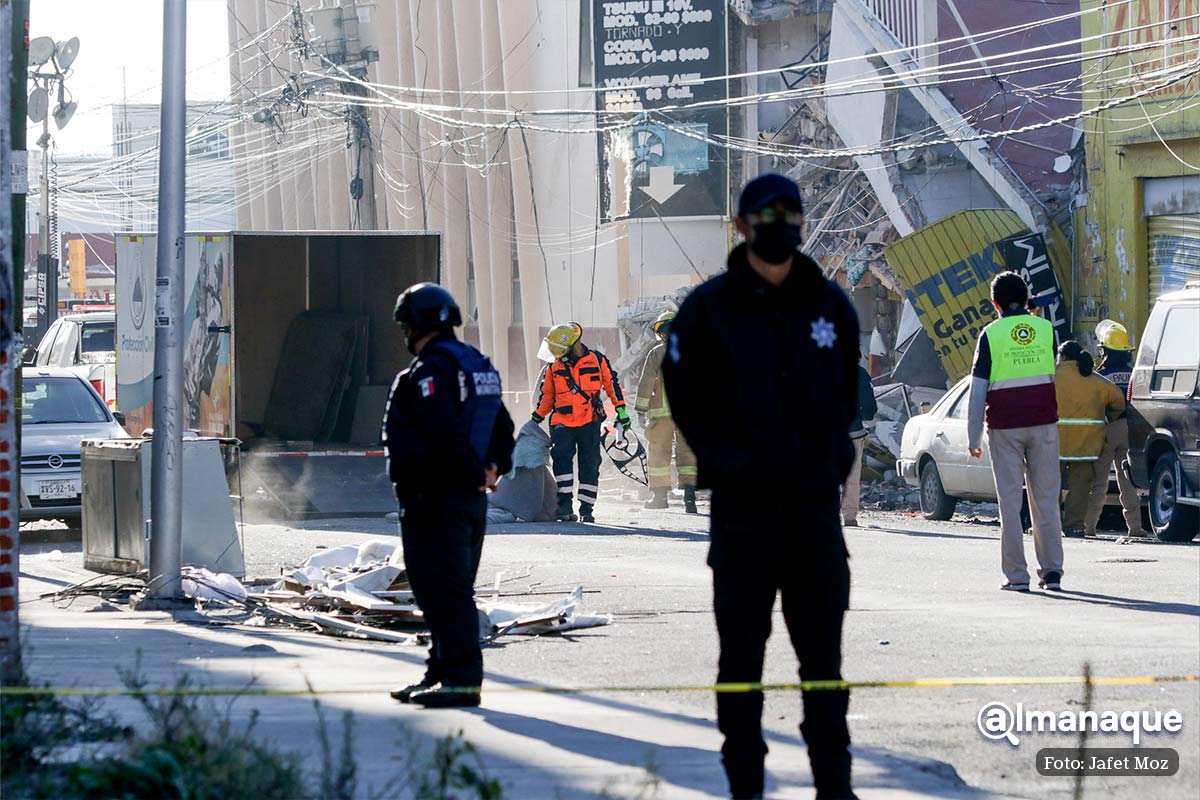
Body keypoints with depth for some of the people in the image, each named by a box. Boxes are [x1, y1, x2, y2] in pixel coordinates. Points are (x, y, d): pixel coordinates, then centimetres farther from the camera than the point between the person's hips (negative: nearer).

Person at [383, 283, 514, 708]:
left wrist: (476, 474, -15)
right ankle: (444, 671, 22)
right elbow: (502, 426, 19)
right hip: (470, 498, 10)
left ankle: (460, 677, -11)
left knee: (442, 589, -8)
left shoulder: (430, 372, -15)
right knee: (456, 588, 15)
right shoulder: (478, 366, 16)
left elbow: (445, 434, -24)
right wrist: (495, 466, 5)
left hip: (434, 497, -10)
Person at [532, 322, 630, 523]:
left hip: (590, 422, -1)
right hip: (562, 422, 1)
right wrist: (536, 419, 14)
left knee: (590, 465, 2)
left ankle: (586, 508, 12)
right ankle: (564, 504, -19)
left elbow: (611, 383, 9)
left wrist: (621, 409, 9)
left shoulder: (597, 360, -2)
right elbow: (546, 395, 17)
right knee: (561, 457, -19)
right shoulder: (554, 367, 5)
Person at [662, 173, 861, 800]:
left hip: (816, 505, 3)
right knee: (742, 654, 1)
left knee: (822, 653, 5)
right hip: (743, 506, -3)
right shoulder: (709, 308, -2)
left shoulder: (830, 306, 9)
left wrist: (834, 456, 9)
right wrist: (727, 460, -4)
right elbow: (685, 395, 2)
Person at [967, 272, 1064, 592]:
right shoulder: (1046, 328, 4)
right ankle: (1051, 570, 7)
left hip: (1005, 426, -2)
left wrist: (973, 437, -1)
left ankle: (1016, 574, 0)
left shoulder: (991, 334, -3)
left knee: (1010, 501, 1)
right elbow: (1058, 376, 11)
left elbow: (977, 391, -4)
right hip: (1043, 422, 2)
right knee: (1046, 499, 8)